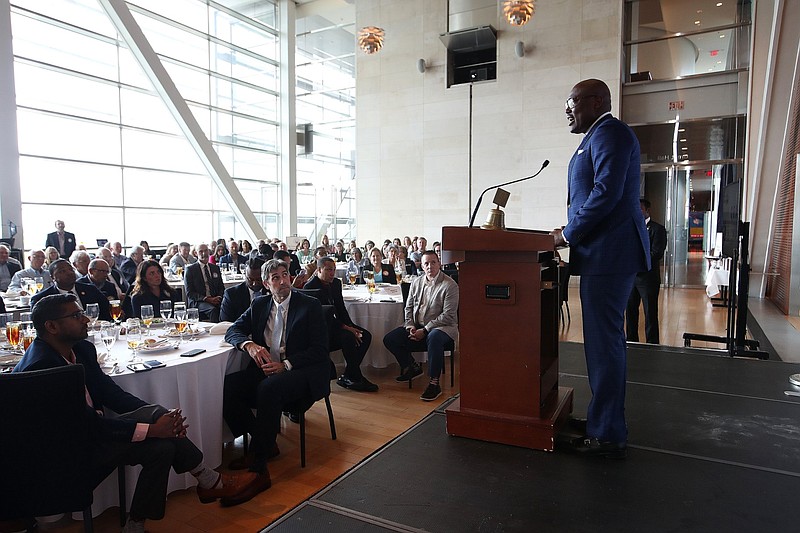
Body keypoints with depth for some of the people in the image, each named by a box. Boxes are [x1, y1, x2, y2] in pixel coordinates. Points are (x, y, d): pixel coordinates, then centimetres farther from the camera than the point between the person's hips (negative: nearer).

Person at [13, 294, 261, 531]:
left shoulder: (82, 348, 2)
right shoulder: (40, 366, -24)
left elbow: (111, 392, 3)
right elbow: (88, 424, -27)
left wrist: (161, 417, -12)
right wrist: (151, 428, -26)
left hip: (89, 432, 8)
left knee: (162, 446, -15)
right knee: (155, 413, -22)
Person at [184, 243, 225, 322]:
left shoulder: (216, 268, 18)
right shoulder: (190, 269, 4)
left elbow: (221, 287, 18)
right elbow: (189, 293, -2)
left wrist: (219, 297, -5)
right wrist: (206, 299, -15)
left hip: (216, 300, 4)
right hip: (197, 302, -4)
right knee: (213, 309, -36)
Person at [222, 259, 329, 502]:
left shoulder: (310, 305, -2)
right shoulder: (259, 305, 13)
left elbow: (319, 350, -8)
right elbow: (233, 330, 11)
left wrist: (285, 365, -21)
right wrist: (249, 345, -13)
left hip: (302, 372, -6)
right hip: (266, 369, 6)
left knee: (269, 388, -36)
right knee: (227, 386, -19)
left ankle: (258, 468, -27)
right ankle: (265, 444, -2)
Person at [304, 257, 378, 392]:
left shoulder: (336, 282, 9)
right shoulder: (310, 287, -15)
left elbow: (341, 308, 12)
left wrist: (351, 326, -5)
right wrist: (345, 328, -23)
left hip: (336, 323, 8)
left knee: (366, 336, -9)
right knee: (348, 338, -30)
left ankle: (346, 377, -8)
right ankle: (355, 378, -15)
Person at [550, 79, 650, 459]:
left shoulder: (609, 132, -9)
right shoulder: (599, 136, 23)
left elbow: (606, 193, -20)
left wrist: (568, 233, -11)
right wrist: (572, 231, 11)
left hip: (609, 255, -10)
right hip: (605, 254, 10)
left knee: (604, 342, -5)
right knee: (603, 341, 15)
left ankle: (609, 436, 5)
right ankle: (602, 420, 27)